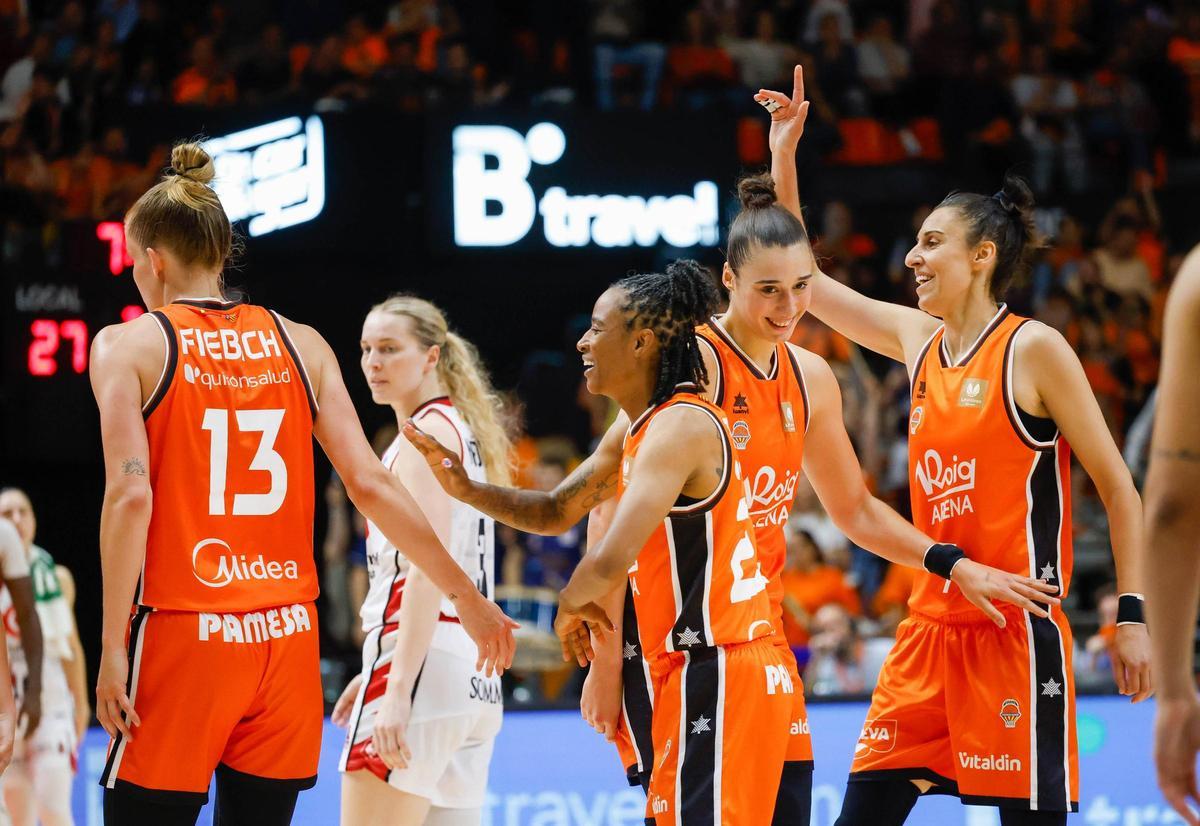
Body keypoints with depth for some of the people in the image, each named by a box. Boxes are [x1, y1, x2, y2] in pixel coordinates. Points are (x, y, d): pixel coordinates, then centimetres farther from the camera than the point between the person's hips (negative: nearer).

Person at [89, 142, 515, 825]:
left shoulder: (129, 346, 0)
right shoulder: (299, 344, 10)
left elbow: (131, 494, -12)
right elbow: (369, 484, 3)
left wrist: (113, 649, -12)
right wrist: (467, 597, 9)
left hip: (181, 638, -4)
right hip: (286, 639, 4)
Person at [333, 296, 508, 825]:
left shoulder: (426, 431, -7)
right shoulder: (461, 429, 21)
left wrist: (398, 688, -24)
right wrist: (375, 674, 28)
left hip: (424, 662, -10)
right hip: (470, 671, 10)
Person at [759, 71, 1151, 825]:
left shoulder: (1034, 350, -7)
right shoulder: (917, 339, 12)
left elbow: (1118, 489, -6)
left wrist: (1132, 614, -11)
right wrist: (785, 152, 14)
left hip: (1016, 632, -7)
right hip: (931, 628, 7)